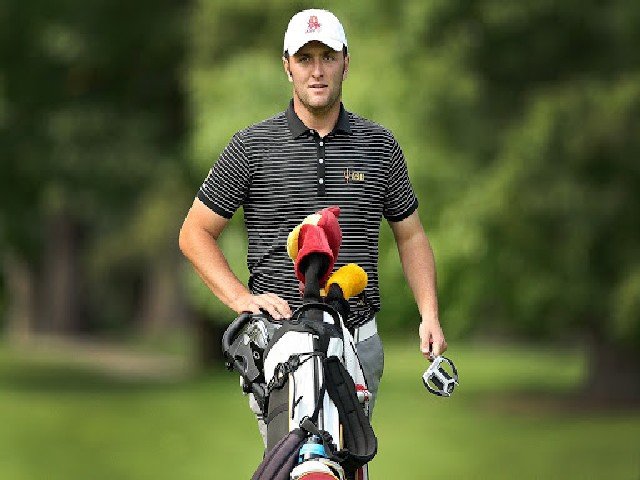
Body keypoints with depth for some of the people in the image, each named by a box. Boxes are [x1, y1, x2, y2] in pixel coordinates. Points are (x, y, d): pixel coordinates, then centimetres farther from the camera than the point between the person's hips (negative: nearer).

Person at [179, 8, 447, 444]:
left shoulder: (380, 146, 9)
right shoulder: (251, 147, 3)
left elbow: (411, 235, 17)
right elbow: (196, 233, 6)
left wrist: (430, 315, 4)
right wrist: (242, 298, -8)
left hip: (359, 342, 2)